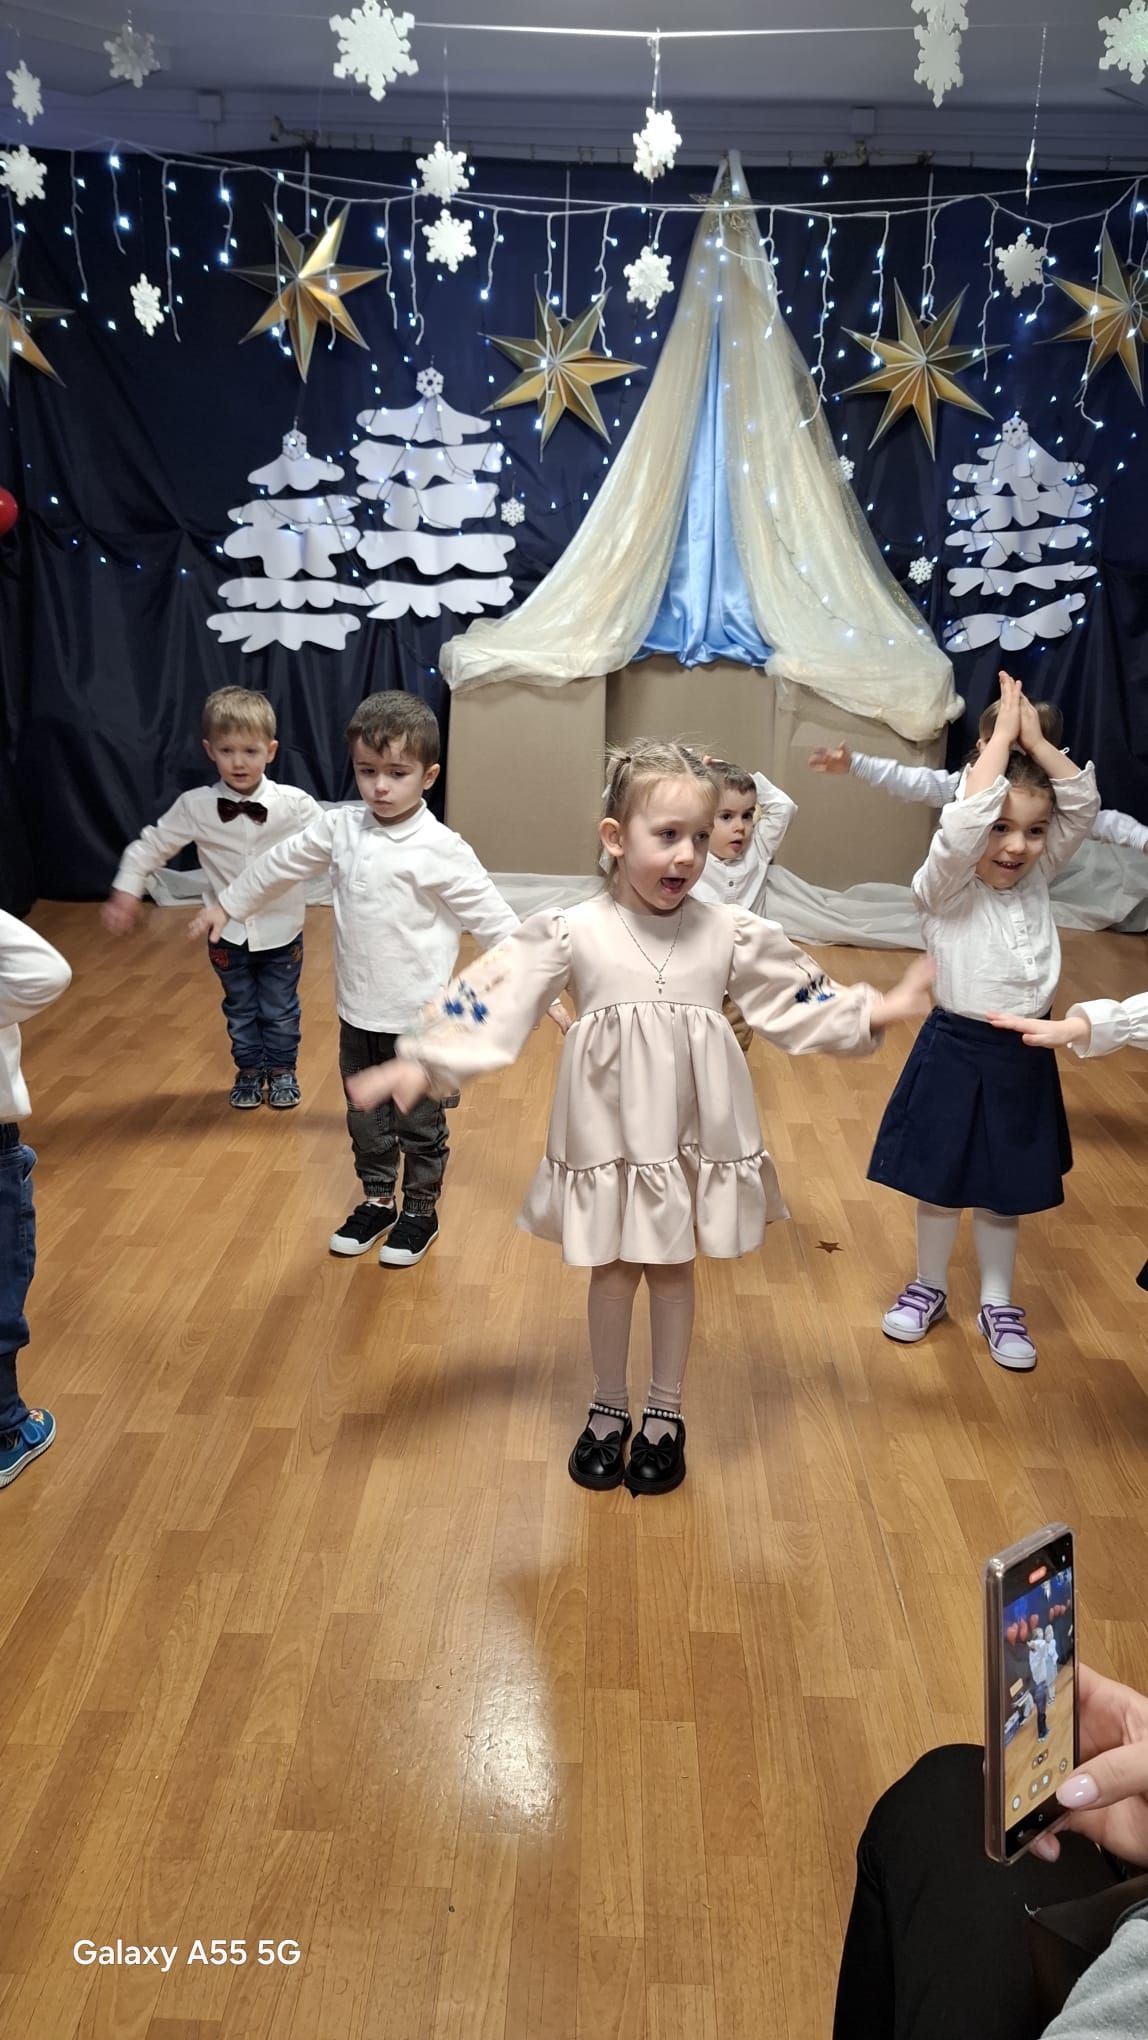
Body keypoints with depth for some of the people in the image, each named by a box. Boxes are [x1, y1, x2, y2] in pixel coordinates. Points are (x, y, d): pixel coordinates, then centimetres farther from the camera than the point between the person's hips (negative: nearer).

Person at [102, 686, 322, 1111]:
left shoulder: (295, 804, -17)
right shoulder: (195, 806, -13)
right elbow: (151, 846, -2)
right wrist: (126, 892, -7)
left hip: (281, 933, -1)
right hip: (228, 934, 1)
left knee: (281, 1010, 16)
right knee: (240, 1009, 19)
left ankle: (282, 1071, 37)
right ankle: (249, 1072, 39)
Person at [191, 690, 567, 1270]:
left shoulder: (439, 849, -18)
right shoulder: (339, 828, -3)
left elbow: (493, 919, -16)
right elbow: (280, 864, 14)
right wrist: (226, 905, 24)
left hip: (418, 1020, -5)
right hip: (357, 1013, 5)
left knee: (419, 1127, 12)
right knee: (365, 1122, 20)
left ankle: (420, 1212, 31)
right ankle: (376, 1202, 39)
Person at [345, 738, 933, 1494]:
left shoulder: (730, 934, -4)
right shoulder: (572, 934, -11)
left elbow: (799, 1002, 6)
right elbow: (489, 1005, -12)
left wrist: (879, 1010, 0)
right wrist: (424, 1064, -19)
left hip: (696, 1138, 1)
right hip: (609, 1138, -1)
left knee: (675, 1268, 15)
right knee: (613, 1272, 12)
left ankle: (666, 1415, 33)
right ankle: (608, 1411, 33)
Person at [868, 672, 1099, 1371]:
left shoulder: (1038, 878, 0)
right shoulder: (944, 889, -15)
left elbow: (1084, 802, -7)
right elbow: (961, 821, -32)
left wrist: (1036, 739, -16)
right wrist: (1003, 733, -25)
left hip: (1026, 1056, 4)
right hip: (955, 1051, -4)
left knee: (1007, 1188, 16)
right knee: (939, 1182, 12)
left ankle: (998, 1301, 31)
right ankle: (929, 1288, 33)